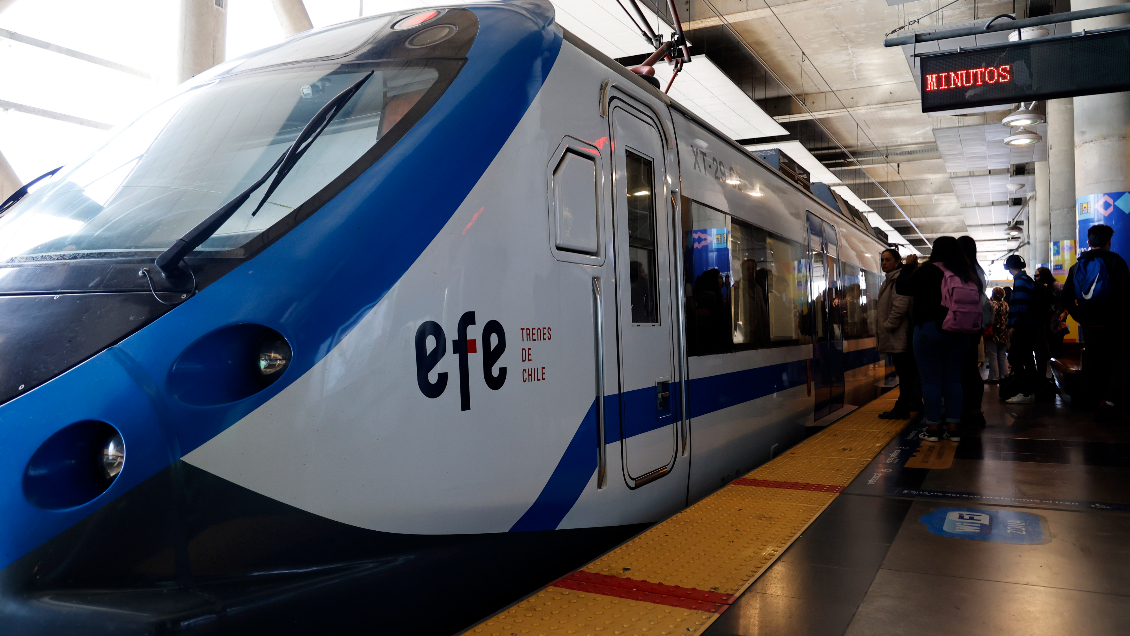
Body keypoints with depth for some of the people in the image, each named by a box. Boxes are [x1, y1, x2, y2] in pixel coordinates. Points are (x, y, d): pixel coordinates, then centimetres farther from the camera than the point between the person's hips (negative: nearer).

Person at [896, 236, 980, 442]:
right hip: (959, 333, 5)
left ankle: (933, 427, 4)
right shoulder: (966, 274, 3)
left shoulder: (928, 271, -11)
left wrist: (907, 267, 7)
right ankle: (953, 427, 14)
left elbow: (901, 287, -4)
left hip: (930, 330, -5)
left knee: (931, 380, 2)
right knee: (953, 379, 10)